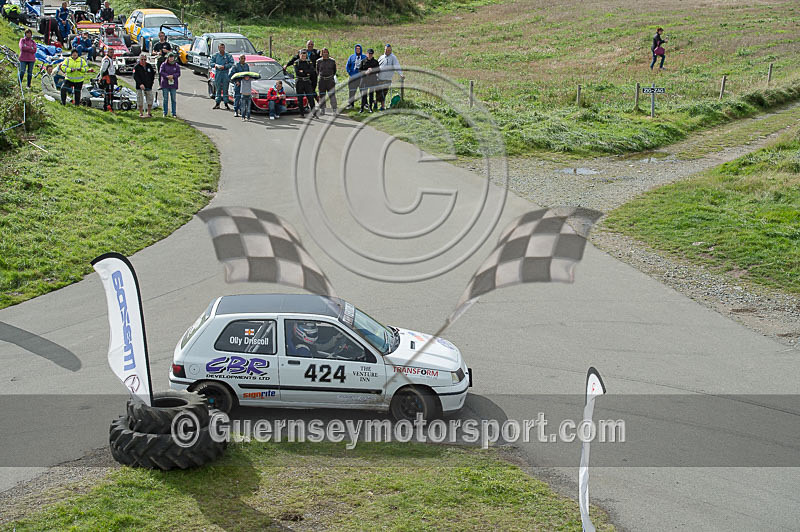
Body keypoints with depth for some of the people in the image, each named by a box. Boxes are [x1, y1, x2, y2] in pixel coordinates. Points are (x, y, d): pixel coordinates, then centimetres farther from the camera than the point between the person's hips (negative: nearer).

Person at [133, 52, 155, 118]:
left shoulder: (149, 66, 9)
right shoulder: (136, 67, -5)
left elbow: (153, 75, 17)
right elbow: (135, 76, -15)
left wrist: (151, 83, 7)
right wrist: (140, 84, -27)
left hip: (148, 86, 4)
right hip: (140, 86, -4)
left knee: (150, 100, 5)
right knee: (140, 100, -1)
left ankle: (149, 113, 18)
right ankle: (141, 113, 7)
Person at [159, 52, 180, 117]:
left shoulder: (176, 65, 7)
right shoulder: (164, 65, 3)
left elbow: (178, 73, -1)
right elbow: (161, 72, -7)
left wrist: (173, 76, -19)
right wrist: (167, 76, -21)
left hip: (173, 84, 1)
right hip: (165, 84, -1)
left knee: (173, 99, 3)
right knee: (165, 99, 3)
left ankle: (174, 113, 9)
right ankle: (165, 113, 11)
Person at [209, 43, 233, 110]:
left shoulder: (228, 55, 2)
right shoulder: (215, 55, 7)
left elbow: (231, 63, -5)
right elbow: (210, 63, 6)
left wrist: (224, 66, -17)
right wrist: (216, 65, -14)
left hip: (225, 73, -1)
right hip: (217, 73, 1)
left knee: (225, 89, -1)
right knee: (218, 89, 4)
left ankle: (226, 104, 4)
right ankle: (217, 103, 9)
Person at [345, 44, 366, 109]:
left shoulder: (364, 57, 7)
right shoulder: (351, 57, 8)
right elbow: (347, 66, 11)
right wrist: (350, 73, 0)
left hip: (362, 76, -1)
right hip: (353, 76, 1)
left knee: (363, 91, -5)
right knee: (352, 91, 2)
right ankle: (350, 104, 9)